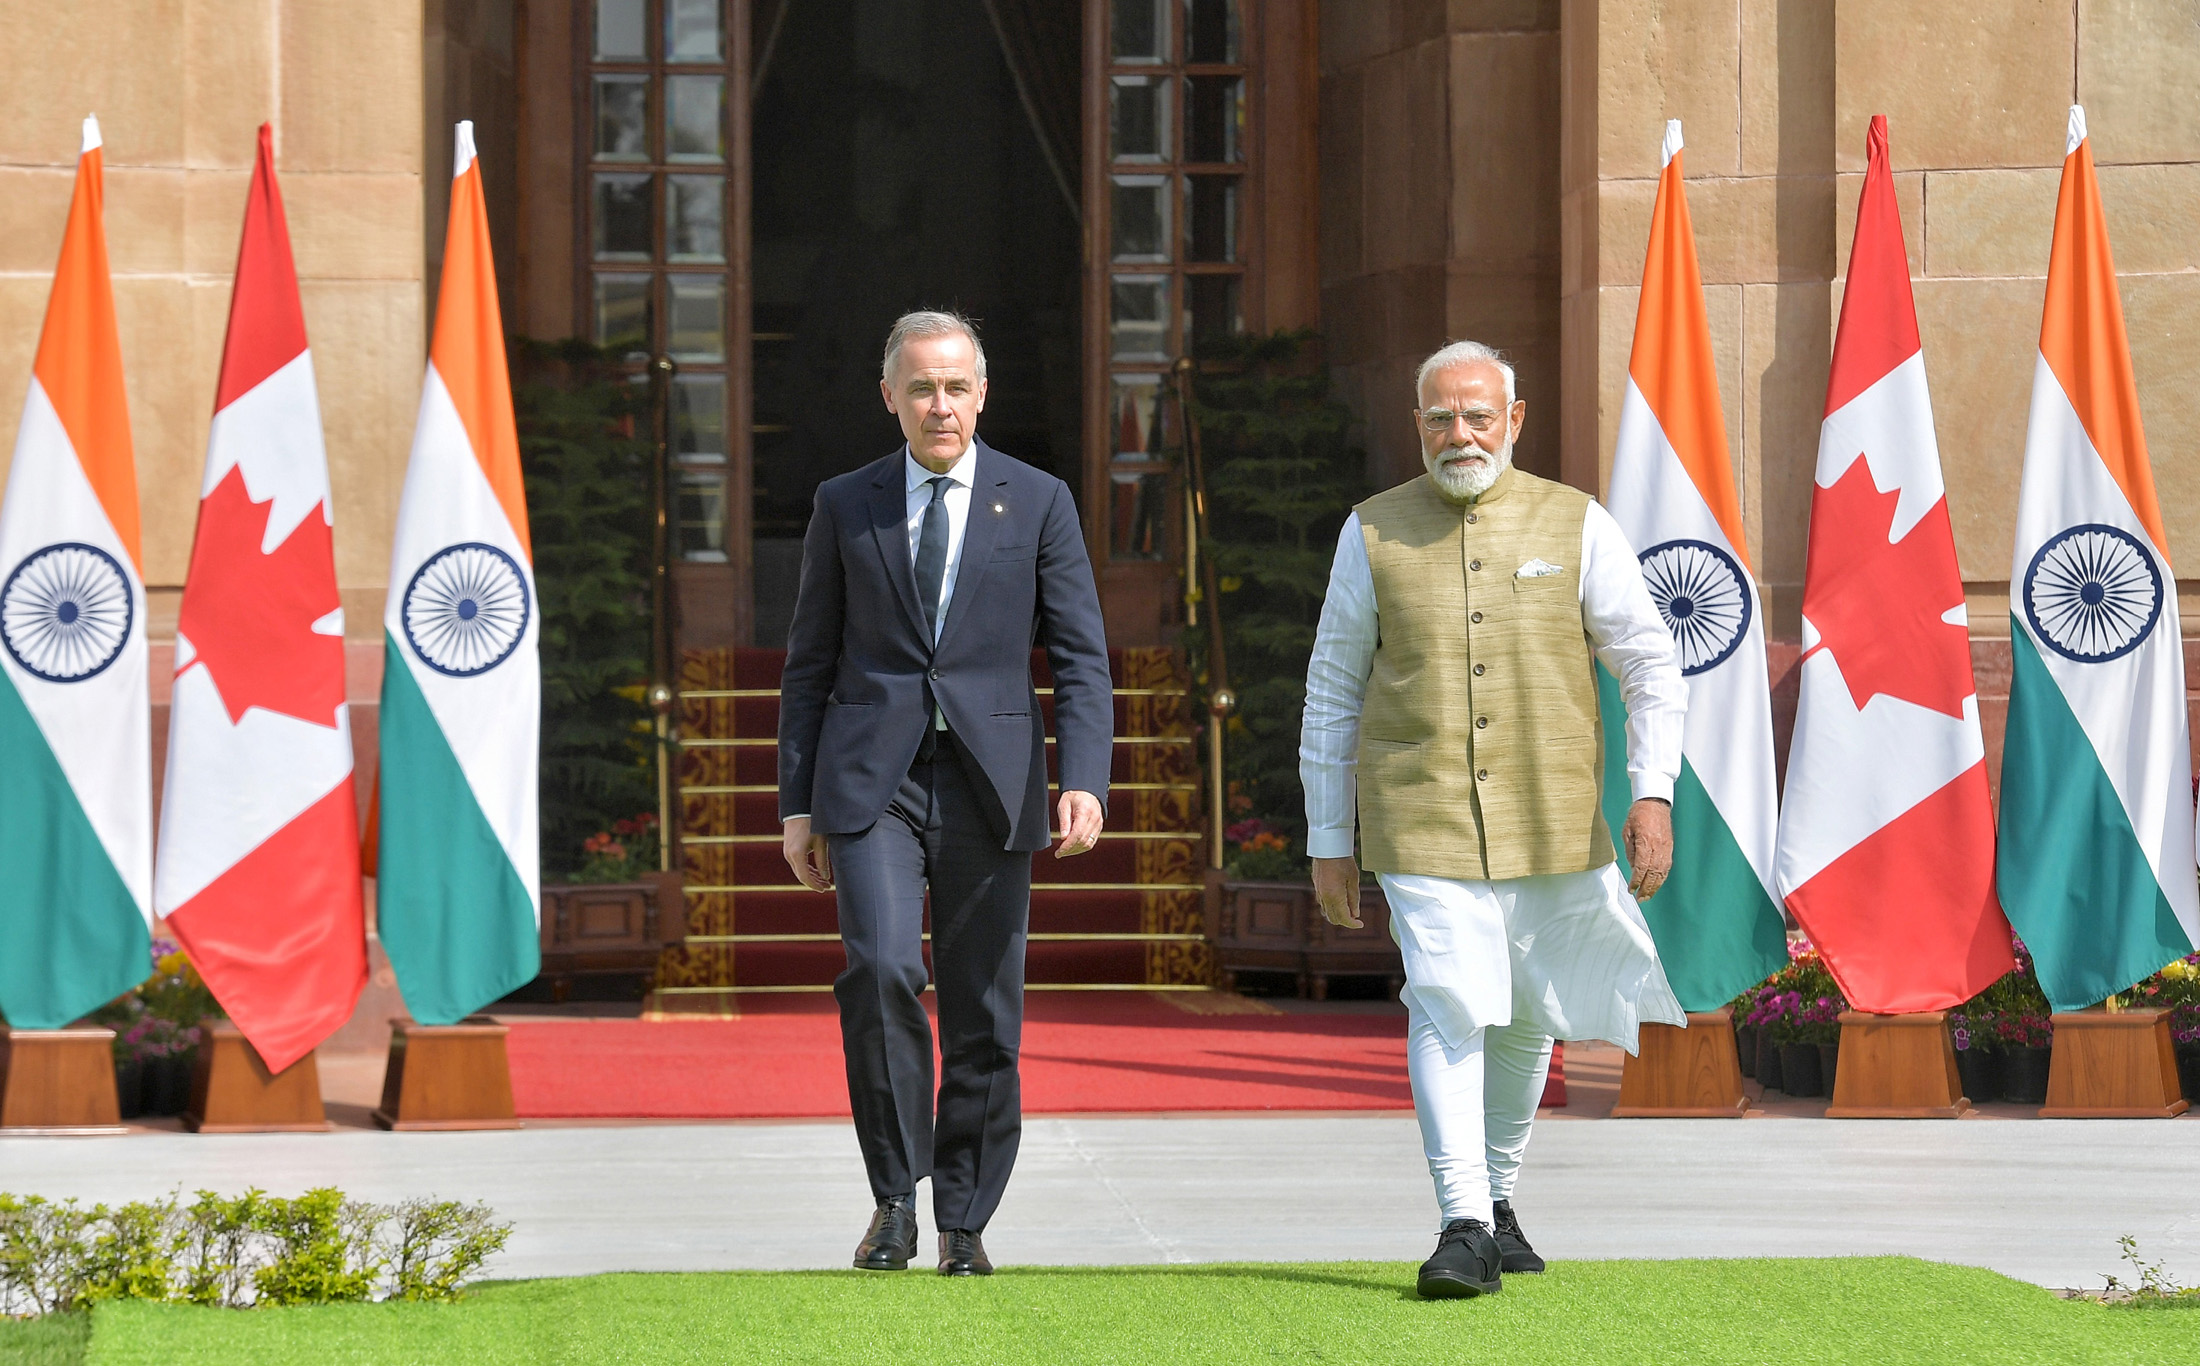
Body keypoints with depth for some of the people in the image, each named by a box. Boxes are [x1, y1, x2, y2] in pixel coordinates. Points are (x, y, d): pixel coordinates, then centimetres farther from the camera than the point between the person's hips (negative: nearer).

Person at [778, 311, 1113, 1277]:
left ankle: (963, 1222, 16)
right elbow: (809, 664, 11)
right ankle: (895, 1196, -7)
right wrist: (797, 804, 5)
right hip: (871, 781, 0)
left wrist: (1085, 783, -12)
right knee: (882, 967, -21)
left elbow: (1080, 658, 2)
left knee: (984, 1015, 3)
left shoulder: (1039, 502, 5)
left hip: (989, 783, 1)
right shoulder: (845, 507, 8)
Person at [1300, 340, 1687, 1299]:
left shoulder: (1576, 526, 2)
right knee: (1447, 1007, -16)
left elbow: (1653, 668, 3)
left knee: (1527, 1021, 13)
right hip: (1422, 823, -2)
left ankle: (1496, 1197, 32)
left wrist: (1654, 792, -10)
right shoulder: (1374, 534, 2)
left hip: (1551, 825, 2)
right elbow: (1332, 694, 8)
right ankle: (1463, 1229, -19)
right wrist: (1328, 840, 6)